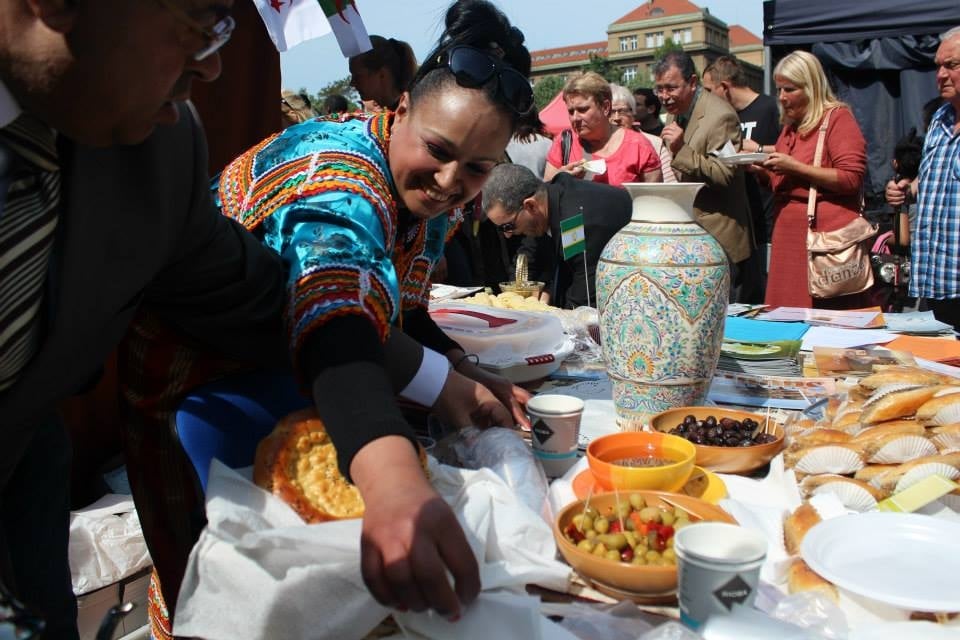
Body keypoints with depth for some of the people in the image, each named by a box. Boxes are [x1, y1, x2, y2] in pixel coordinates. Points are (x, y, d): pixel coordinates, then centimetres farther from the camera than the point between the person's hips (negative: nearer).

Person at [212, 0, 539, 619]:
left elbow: (401, 310, 3)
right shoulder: (337, 176, -32)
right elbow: (337, 328, -51)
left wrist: (462, 371, -15)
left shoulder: (436, 197, -7)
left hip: (294, 385, 7)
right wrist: (394, 481, -67)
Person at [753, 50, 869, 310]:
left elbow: (851, 179, -12)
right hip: (788, 236, 7)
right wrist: (760, 170, 9)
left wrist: (795, 167, -15)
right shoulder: (790, 126, 21)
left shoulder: (837, 116, -2)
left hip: (825, 235, -7)